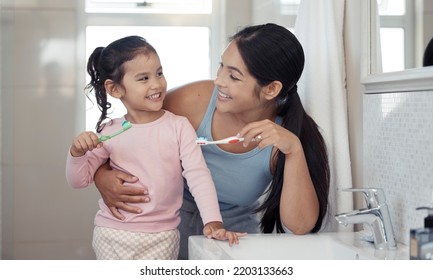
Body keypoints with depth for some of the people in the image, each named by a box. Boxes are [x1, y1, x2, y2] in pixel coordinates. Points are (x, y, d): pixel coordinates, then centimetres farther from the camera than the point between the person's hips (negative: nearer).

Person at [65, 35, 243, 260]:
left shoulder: (179, 127, -6)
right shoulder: (109, 133, 0)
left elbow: (198, 175, -12)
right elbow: (78, 180, 7)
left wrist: (213, 221, -24)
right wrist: (77, 152, -14)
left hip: (161, 236, -1)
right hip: (112, 234, 1)